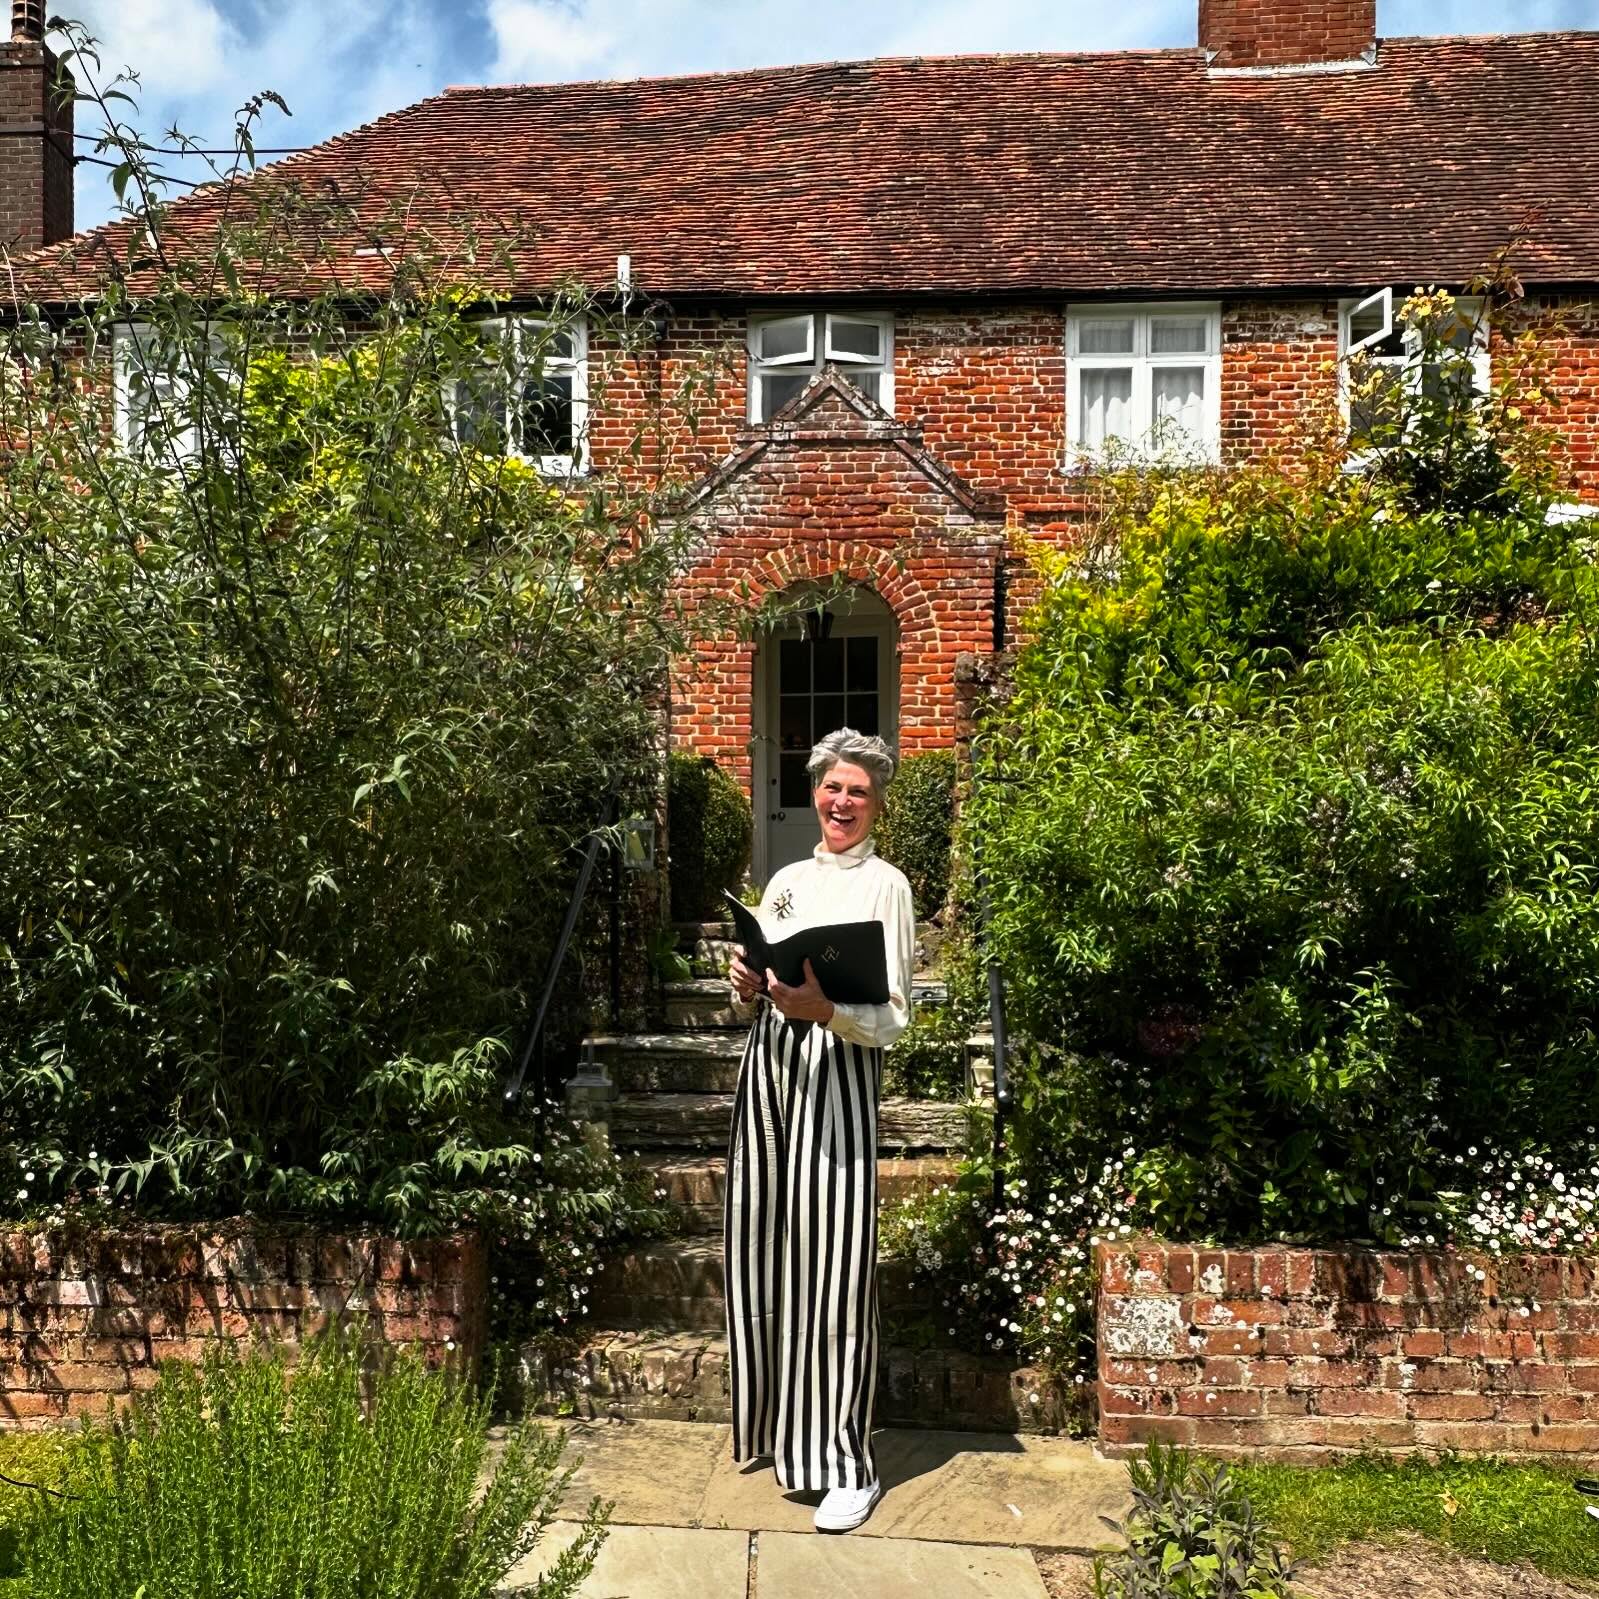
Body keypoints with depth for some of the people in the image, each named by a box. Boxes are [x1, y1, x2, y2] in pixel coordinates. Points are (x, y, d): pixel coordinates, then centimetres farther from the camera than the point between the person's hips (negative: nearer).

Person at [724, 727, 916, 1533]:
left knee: (832, 1259, -5)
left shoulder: (885, 884, 0)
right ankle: (772, 1423, 29)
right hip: (769, 1060, 6)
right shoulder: (787, 879, 16)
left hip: (839, 1067, -5)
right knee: (765, 1248, 10)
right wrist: (748, 988, -3)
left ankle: (846, 1464, 7)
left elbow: (894, 1018, -6)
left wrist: (825, 1008, -24)